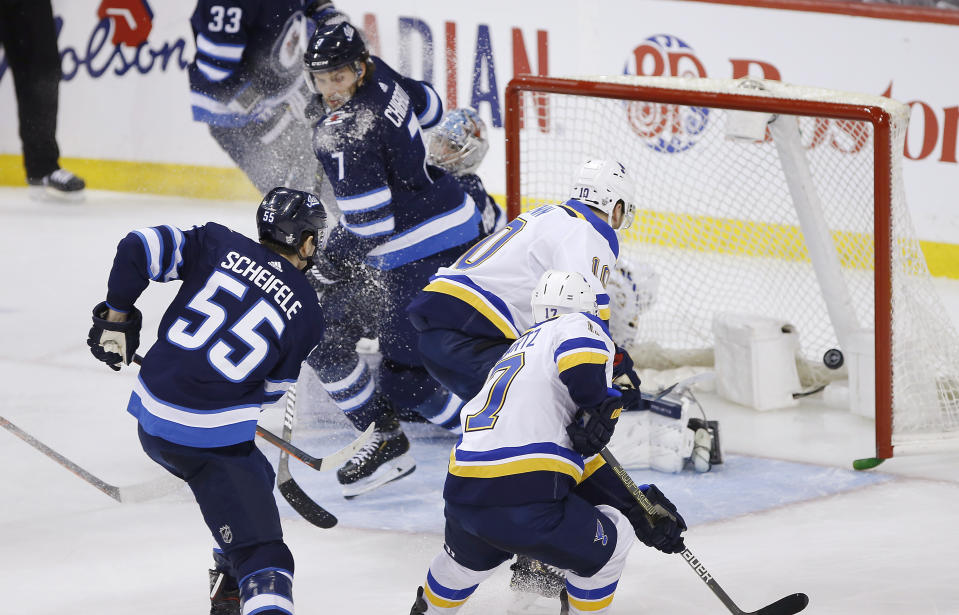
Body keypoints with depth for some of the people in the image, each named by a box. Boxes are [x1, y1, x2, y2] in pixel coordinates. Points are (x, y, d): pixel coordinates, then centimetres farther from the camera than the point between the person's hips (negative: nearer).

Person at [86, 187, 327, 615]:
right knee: (262, 555, -7)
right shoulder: (306, 313, 2)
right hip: (215, 437, -6)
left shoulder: (220, 246, 6)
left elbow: (139, 249, -2)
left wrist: (117, 316, 11)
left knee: (254, 480, 33)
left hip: (150, 419, 6)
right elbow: (271, 389, 10)